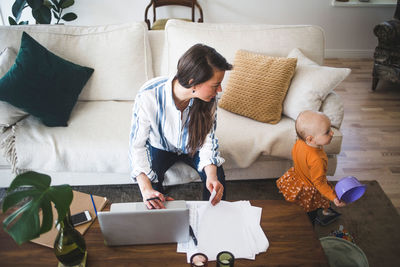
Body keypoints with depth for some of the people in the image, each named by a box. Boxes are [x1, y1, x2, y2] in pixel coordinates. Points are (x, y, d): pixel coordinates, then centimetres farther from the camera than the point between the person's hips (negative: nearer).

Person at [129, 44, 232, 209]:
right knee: (148, 181, -27)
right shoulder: (148, 96, -37)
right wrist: (146, 189, -42)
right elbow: (137, 145, -28)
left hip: (193, 147, 2)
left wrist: (212, 175, -35)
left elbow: (208, 137, -16)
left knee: (217, 176, -21)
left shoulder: (209, 98, -28)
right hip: (160, 146, -1)